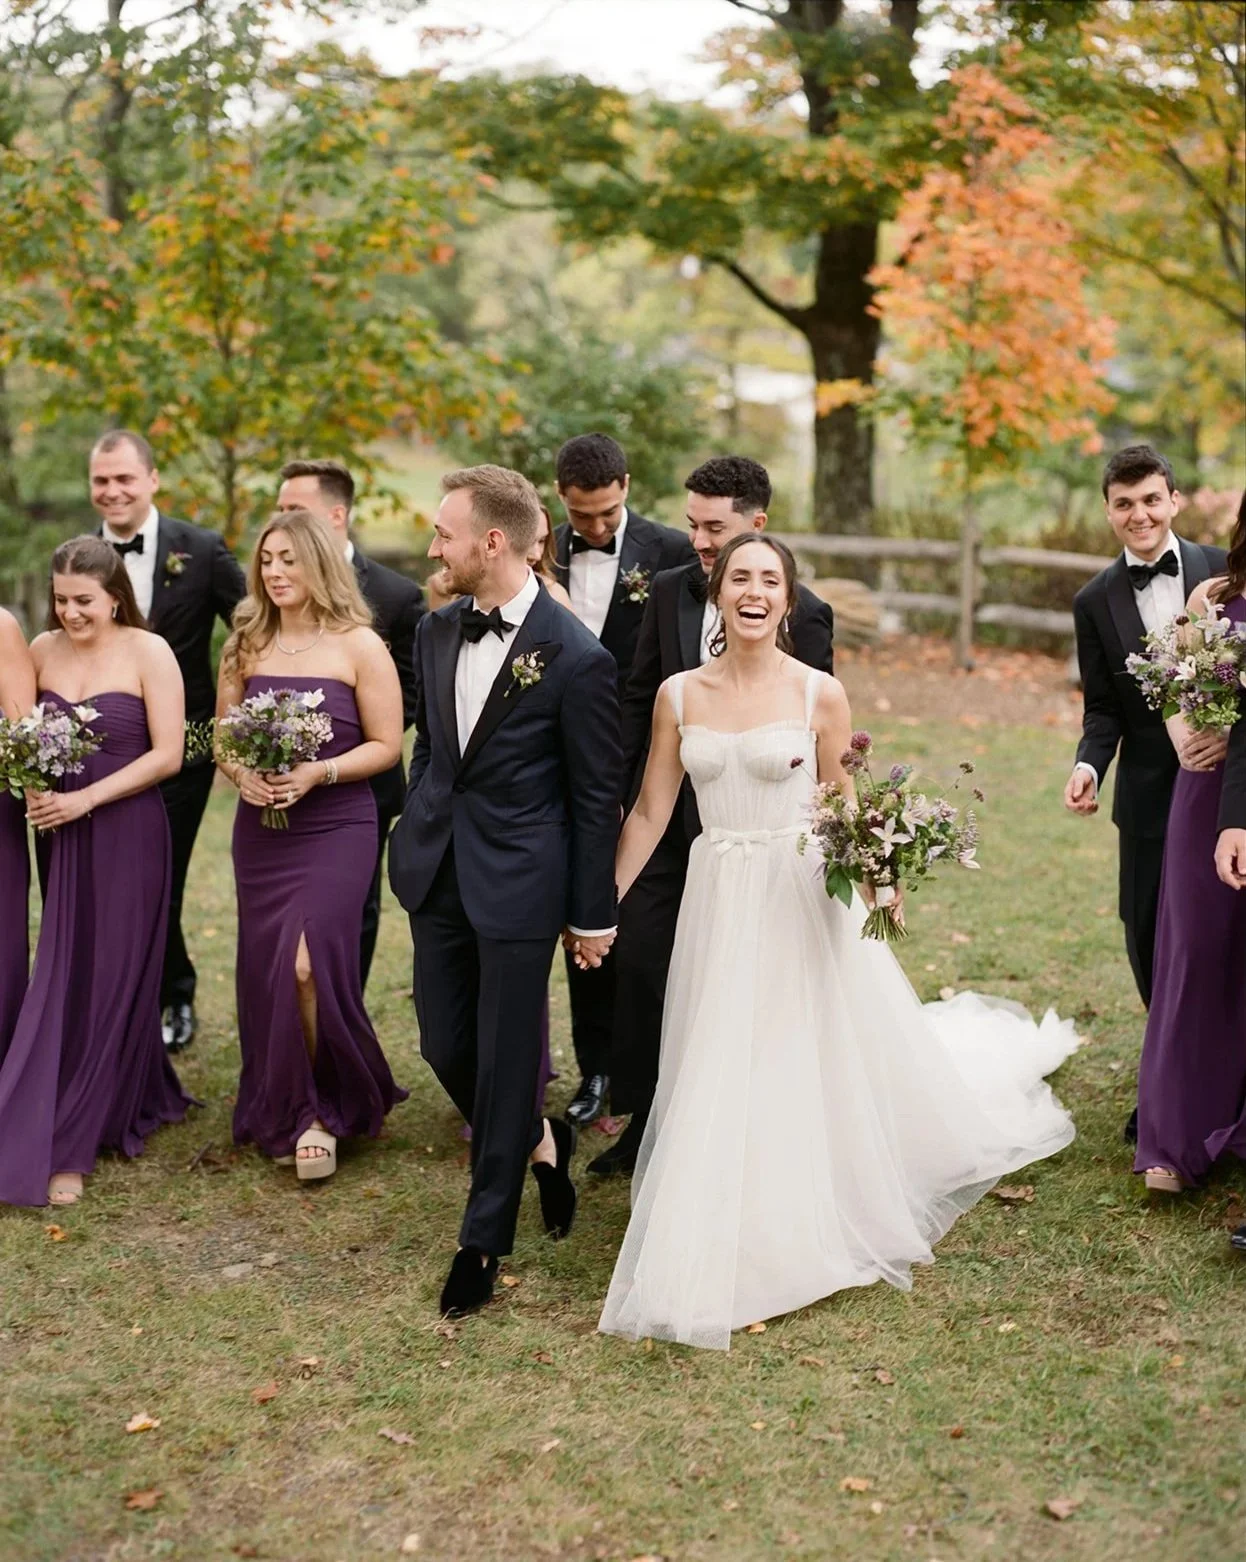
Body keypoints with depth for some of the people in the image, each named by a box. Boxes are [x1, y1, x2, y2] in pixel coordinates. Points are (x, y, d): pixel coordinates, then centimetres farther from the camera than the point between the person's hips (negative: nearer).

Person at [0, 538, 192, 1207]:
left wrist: (84, 799, -16)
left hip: (127, 834, -4)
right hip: (62, 837, 4)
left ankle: (68, 1149, 8)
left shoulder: (148, 653, -7)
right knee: (62, 979, 5)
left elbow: (167, 755, -10)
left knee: (110, 982, 1)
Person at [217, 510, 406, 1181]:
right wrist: (241, 773, -8)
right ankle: (282, 1111, 25)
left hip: (335, 829, -4)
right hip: (259, 831, 5)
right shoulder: (246, 646, 8)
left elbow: (386, 745, -5)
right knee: (264, 971, 6)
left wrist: (318, 774, -18)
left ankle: (321, 1107, 5)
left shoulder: (358, 646, -5)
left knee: (306, 962, -16)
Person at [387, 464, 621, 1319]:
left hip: (518, 881, -6)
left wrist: (594, 913, -6)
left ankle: (486, 1238, 20)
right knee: (445, 1045, 12)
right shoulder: (436, 631, 4)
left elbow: (596, 797, -9)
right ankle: (540, 1142, 40)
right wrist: (415, 839, 17)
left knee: (505, 1059, 4)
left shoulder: (576, 658, -15)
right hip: (437, 871, 6)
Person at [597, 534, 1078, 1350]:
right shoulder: (679, 695, 1)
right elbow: (650, 814, 5)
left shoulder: (820, 694, -6)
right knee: (719, 1077, 10)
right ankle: (722, 1252, 29)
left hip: (801, 900, -3)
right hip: (719, 905, 3)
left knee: (813, 1063, 5)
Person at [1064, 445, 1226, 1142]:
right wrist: (1089, 767, -14)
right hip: (1151, 795, 2)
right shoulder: (1095, 602, 3)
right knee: (1149, 937, 6)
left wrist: (1231, 731, -19)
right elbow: (1103, 711, 4)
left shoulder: (1222, 570, -2)